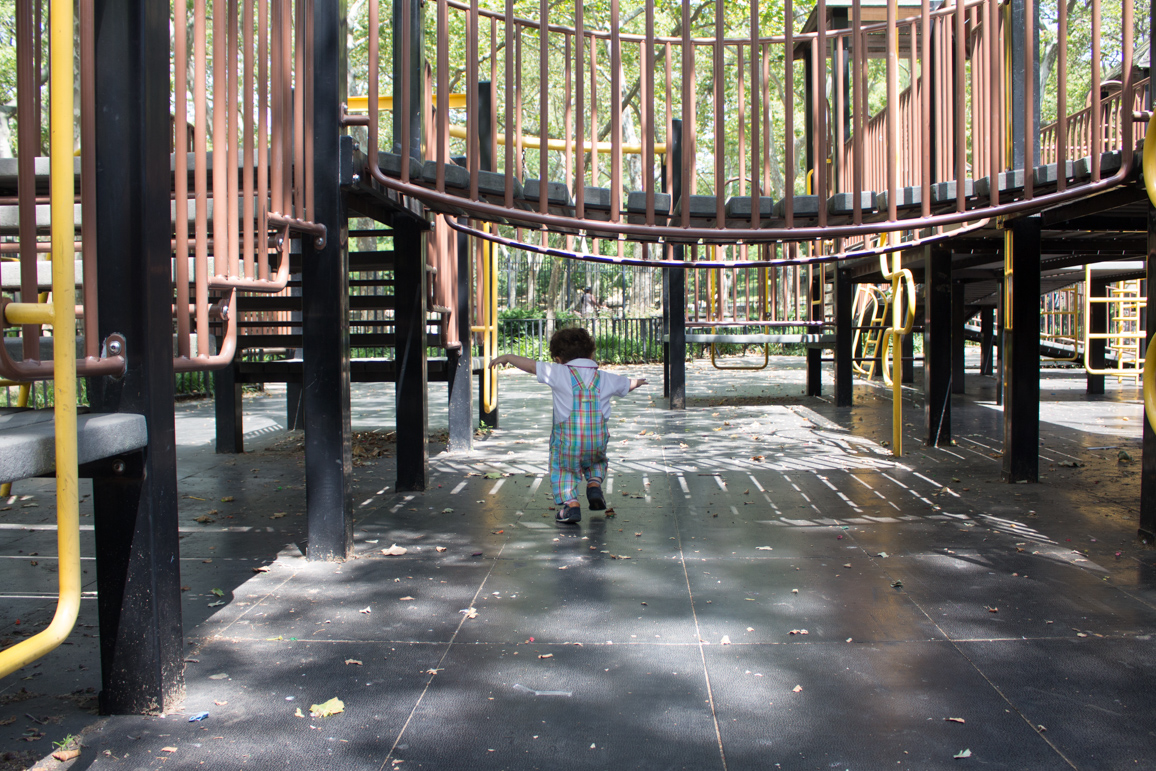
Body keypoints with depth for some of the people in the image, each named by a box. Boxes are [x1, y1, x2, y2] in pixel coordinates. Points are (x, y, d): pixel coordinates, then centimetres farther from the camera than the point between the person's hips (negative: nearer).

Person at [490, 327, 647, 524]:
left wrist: (507, 357, 13)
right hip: (598, 439, 3)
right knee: (596, 461, 33)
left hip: (567, 440, -3)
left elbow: (531, 365, -2)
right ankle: (594, 484, 10)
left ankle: (570, 503, 2)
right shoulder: (605, 378, 9)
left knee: (562, 471, 18)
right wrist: (638, 381, 51)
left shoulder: (559, 373, -4)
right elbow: (627, 384, 27)